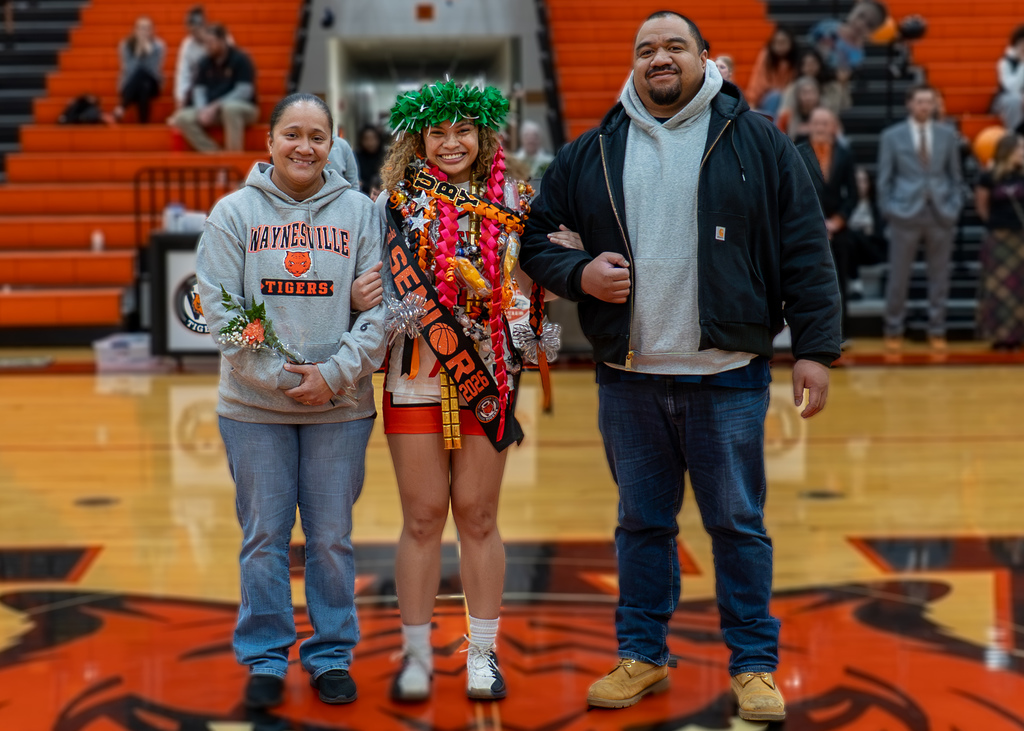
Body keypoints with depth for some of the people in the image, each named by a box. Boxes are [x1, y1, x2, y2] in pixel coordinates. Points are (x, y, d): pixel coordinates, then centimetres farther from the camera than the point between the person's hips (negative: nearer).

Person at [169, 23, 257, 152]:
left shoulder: (240, 59, -11)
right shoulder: (205, 62, 5)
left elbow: (245, 91, -19)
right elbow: (199, 89, 6)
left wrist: (216, 106, -25)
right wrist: (202, 110, -17)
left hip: (244, 107, -6)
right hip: (212, 110, 6)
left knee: (230, 107, -41)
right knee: (182, 118, -17)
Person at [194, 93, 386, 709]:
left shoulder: (360, 213, 4)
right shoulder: (234, 212, 3)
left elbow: (380, 309, -1)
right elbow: (220, 308, -4)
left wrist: (335, 374, -13)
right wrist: (277, 375, -12)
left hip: (341, 406, 0)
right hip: (254, 406, 0)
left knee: (332, 537, 8)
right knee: (264, 537, 6)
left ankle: (332, 655, 21)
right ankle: (265, 658, 18)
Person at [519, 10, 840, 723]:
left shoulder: (757, 142, 1)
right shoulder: (590, 154, 8)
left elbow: (807, 252, 0)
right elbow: (536, 238, 14)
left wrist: (815, 349, -5)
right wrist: (580, 273, -7)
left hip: (728, 377, -2)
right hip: (628, 377, 3)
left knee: (739, 522, 5)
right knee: (642, 522, 12)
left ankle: (755, 665, 17)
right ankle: (643, 657, 25)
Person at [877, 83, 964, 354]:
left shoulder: (948, 135, 8)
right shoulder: (892, 136, 2)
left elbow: (955, 175, 11)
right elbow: (885, 178, 3)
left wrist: (954, 207, 1)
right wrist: (888, 210, -3)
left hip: (941, 214, 2)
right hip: (905, 213, -2)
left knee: (939, 277, 6)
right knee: (898, 278, 1)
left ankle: (937, 332, 14)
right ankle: (894, 332, 11)